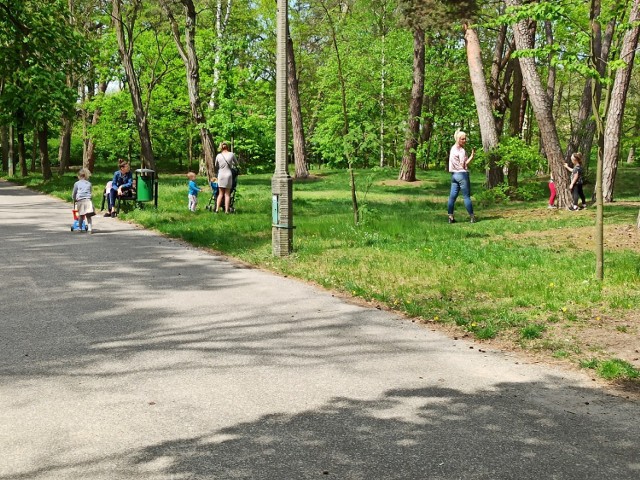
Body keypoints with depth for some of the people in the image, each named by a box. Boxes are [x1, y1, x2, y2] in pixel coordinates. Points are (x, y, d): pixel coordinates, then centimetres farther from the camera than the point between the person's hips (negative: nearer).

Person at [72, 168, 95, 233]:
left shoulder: (77, 183, 10)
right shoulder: (89, 183, 16)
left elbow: (74, 193, 17)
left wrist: (74, 199, 36)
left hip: (80, 200, -1)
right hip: (88, 200, 1)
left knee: (81, 215, 11)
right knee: (88, 216, -1)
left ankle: (80, 228, 18)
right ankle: (89, 229, -11)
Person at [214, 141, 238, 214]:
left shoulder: (218, 156, 1)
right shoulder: (231, 154, -2)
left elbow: (216, 166, 13)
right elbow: (236, 164, 12)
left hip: (220, 175, 1)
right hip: (228, 175, -1)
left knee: (220, 194, 9)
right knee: (227, 194, 5)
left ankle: (217, 209, 1)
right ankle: (226, 210, 3)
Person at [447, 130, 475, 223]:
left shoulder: (453, 148, 12)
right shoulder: (461, 150, -13)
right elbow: (464, 165, -14)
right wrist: (472, 155, -12)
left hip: (454, 174, 8)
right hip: (462, 174, -8)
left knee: (452, 196, 5)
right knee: (466, 196, -2)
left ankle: (450, 217, 3)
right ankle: (472, 217, 2)